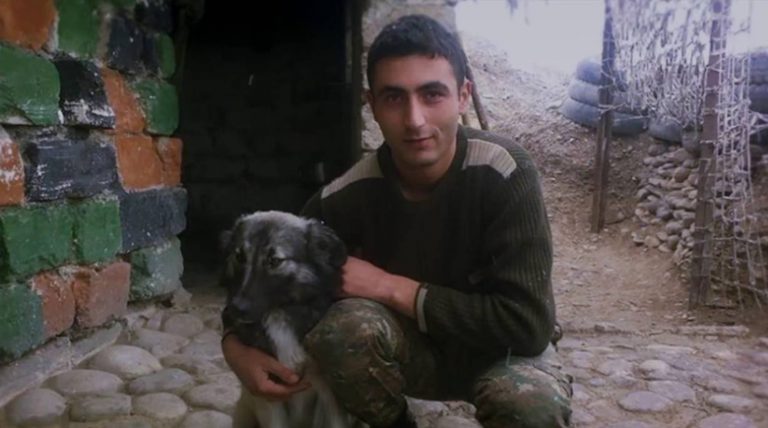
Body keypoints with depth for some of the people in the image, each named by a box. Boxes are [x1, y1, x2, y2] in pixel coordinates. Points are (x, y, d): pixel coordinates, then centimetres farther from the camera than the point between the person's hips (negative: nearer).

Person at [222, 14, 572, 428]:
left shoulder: (504, 173, -26)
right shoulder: (348, 195, -18)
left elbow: (528, 323, -29)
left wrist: (392, 288, -29)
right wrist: (237, 342, -25)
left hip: (501, 348, -2)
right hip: (415, 347, 2)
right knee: (344, 323, -30)